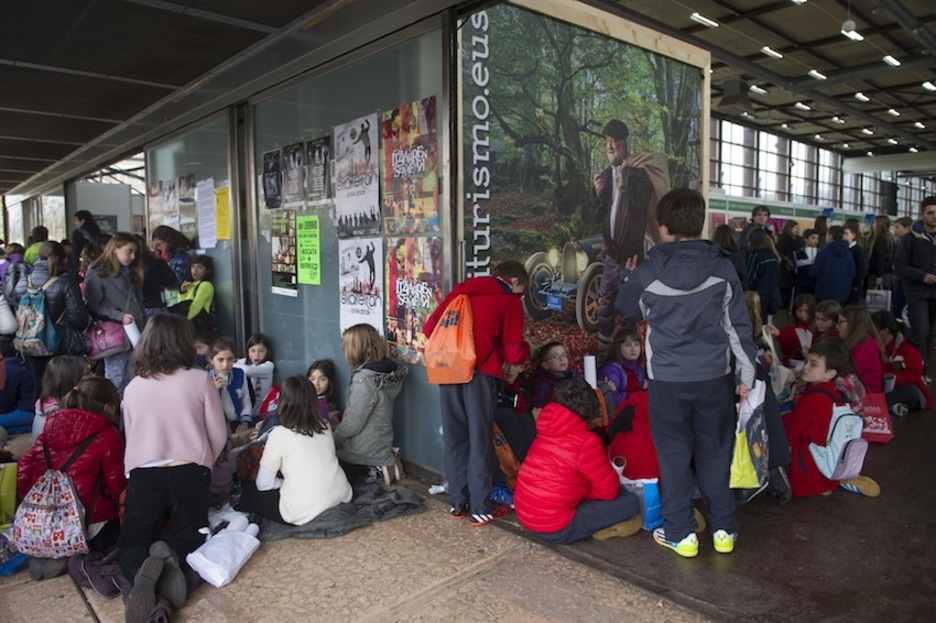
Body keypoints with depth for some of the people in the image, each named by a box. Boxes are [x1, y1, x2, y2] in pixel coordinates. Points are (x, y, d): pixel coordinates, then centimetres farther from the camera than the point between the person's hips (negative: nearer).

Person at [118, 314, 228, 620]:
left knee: (131, 547, 13)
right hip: (190, 475, -1)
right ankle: (173, 559, -21)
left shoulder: (133, 387, 6)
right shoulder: (200, 380, -3)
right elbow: (219, 436, 1)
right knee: (189, 536, 16)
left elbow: (129, 437, 17)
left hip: (143, 476, 2)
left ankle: (144, 572, -24)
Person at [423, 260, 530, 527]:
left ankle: (458, 502, 22)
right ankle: (481, 509, 12)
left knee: (454, 437, 13)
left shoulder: (460, 290, 20)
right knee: (480, 440, 4)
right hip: (480, 371, -5)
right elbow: (513, 354, 1)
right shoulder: (510, 300, 6)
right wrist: (525, 348, 23)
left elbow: (429, 328, 15)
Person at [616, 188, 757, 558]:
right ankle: (723, 529, 27)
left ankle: (680, 533, 19)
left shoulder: (647, 273, -9)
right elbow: (738, 325, 1)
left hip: (667, 379, -2)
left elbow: (627, 309, 12)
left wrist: (631, 278, 31)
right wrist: (746, 374, 10)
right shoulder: (722, 268, -5)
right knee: (715, 451, 15)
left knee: (674, 454, 10)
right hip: (714, 376, 2)